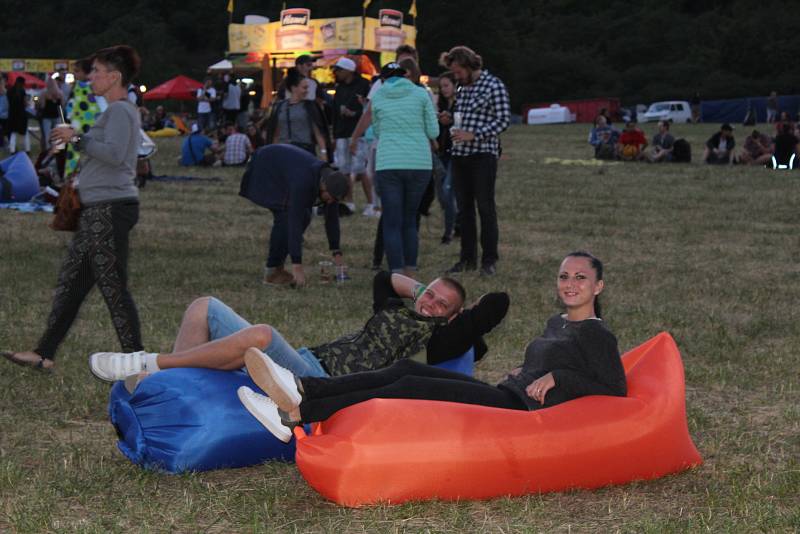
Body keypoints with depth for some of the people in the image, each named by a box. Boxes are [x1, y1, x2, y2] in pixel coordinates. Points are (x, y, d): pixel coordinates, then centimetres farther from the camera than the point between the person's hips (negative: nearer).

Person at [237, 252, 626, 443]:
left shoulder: (596, 335, -1)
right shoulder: (556, 323, 25)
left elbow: (615, 390, -11)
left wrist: (555, 377, -14)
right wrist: (524, 372, 16)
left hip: (521, 409, -9)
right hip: (504, 397, 9)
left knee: (411, 388, -20)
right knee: (407, 370, -9)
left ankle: (293, 415, -27)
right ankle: (301, 389, -23)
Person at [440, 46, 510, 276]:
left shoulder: (493, 85, -6)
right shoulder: (462, 88, 15)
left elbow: (504, 119, -12)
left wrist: (473, 135, -18)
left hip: (483, 154, -7)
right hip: (459, 154, 7)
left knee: (485, 207, -5)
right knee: (464, 208, 9)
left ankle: (489, 260, 0)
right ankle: (467, 258, 16)